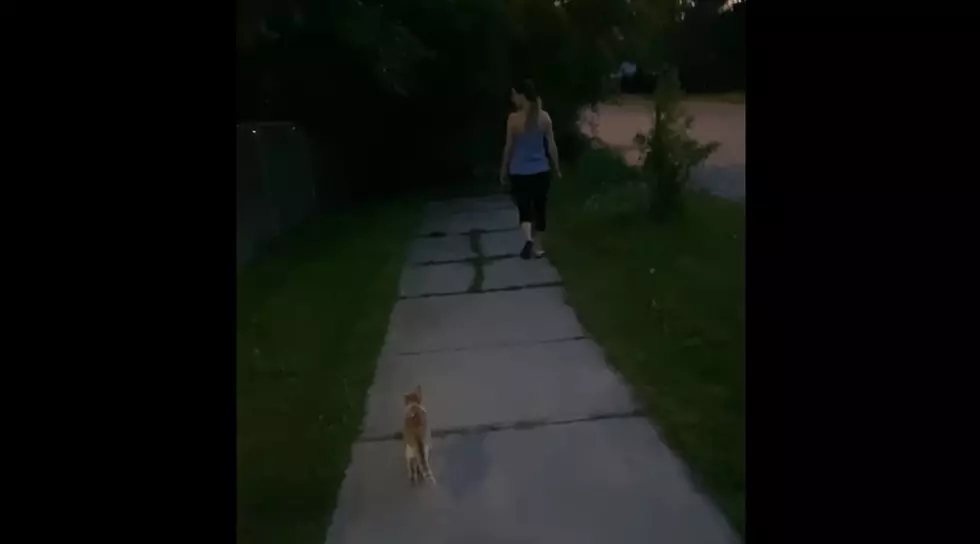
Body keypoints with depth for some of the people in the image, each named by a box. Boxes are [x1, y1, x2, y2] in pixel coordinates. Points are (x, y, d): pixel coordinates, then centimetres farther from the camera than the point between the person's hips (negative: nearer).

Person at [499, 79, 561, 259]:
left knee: (524, 208, 7)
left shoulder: (514, 119, -11)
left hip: (520, 172, -2)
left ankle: (529, 238, -19)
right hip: (541, 170, 2)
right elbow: (551, 145, 1)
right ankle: (538, 246, 21)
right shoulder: (544, 117, -3)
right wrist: (557, 168, 13)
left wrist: (504, 170, 7)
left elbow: (509, 147, -5)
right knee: (540, 208, 14)